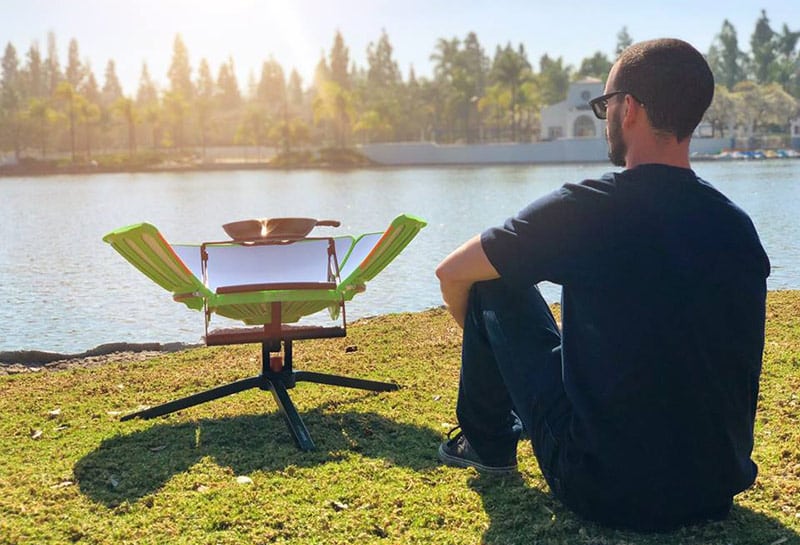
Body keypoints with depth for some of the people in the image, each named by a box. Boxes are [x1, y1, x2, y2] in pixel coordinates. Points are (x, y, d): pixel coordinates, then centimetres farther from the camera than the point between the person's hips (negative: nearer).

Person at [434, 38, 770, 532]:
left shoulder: (583, 209, -17)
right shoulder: (740, 227, -1)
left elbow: (452, 274, -3)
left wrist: (481, 338, 19)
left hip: (607, 493, -5)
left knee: (493, 286, 7)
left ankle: (488, 443, 26)